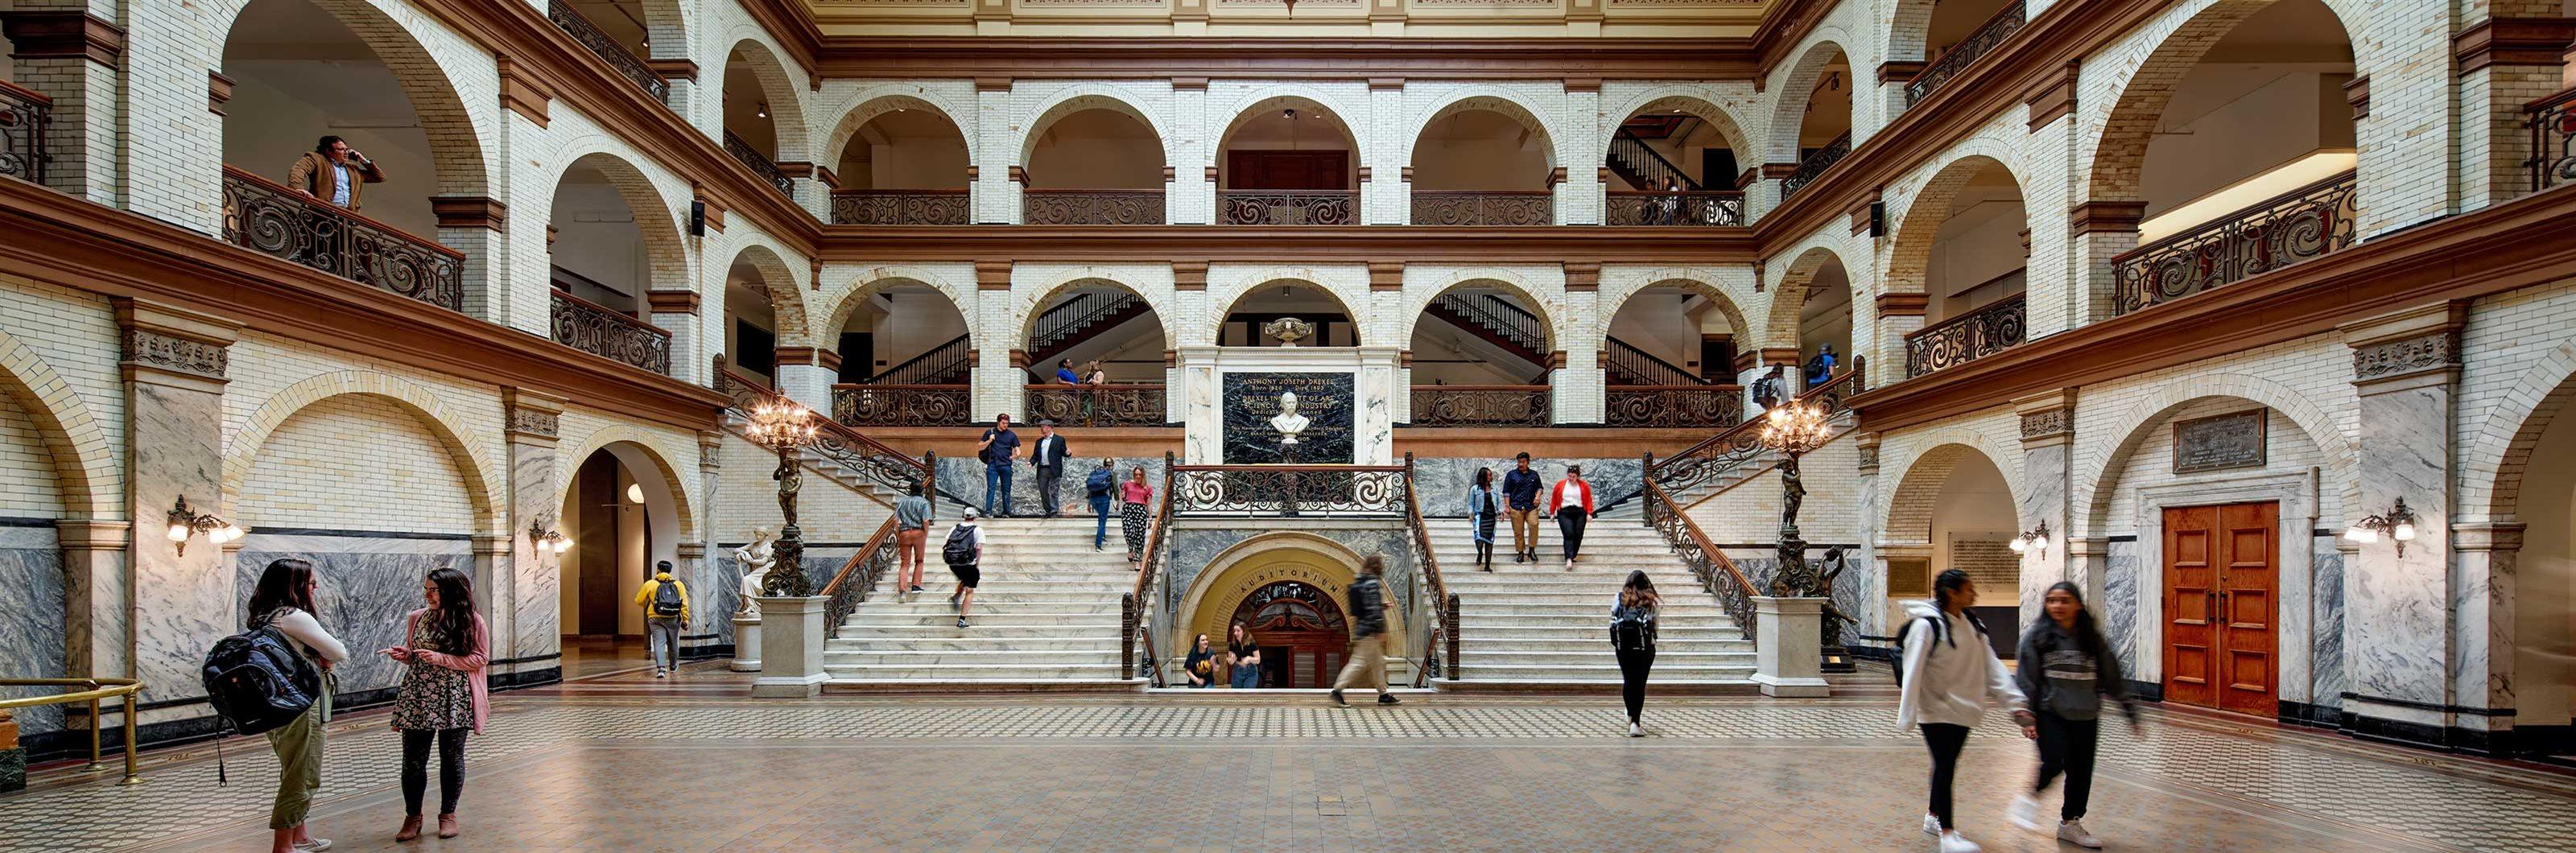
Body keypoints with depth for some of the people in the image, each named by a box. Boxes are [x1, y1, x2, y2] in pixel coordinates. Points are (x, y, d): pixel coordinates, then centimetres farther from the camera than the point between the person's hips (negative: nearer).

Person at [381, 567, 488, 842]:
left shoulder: (472, 621, -5)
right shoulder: (417, 618, 6)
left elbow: (479, 658, -7)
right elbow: (414, 657, 17)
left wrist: (441, 658, -16)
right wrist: (402, 654, -5)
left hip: (454, 700, -3)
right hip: (417, 697, 3)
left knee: (452, 757, 6)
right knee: (413, 759, 4)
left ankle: (448, 814, 21)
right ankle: (413, 816, 19)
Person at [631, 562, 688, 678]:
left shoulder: (650, 584, 1)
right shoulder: (679, 584, 6)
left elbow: (639, 601, 7)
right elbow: (684, 604, 0)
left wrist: (647, 605, 29)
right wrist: (685, 619, 2)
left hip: (656, 619, -2)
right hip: (673, 619, 2)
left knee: (659, 643, -3)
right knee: (673, 643, 17)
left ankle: (661, 668, -19)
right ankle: (673, 666, 36)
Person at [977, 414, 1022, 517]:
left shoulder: (1011, 435, 10)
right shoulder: (990, 432, 9)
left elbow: (1018, 451, 10)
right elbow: (980, 448, 10)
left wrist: (1016, 455, -13)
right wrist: (989, 441, -6)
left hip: (1006, 465, 1)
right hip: (992, 464, -1)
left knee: (1006, 490, 4)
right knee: (991, 488, -9)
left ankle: (1006, 512, 11)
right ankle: (988, 511, -11)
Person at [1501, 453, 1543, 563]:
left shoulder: (1534, 475, 15)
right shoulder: (1511, 475, 8)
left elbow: (1539, 488, 22)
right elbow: (1506, 491, 6)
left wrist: (1537, 496, 0)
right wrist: (1507, 506, -1)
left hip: (1531, 506, 1)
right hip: (1516, 507, -1)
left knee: (1534, 524, -21)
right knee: (1518, 531, -1)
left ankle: (1531, 550, -10)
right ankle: (1520, 553, 11)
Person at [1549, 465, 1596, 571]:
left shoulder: (1584, 486, 5)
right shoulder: (1560, 484, 5)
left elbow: (1589, 500, 4)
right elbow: (1554, 499, 10)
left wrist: (1589, 513, -4)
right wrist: (1552, 512, 8)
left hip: (1580, 513, 2)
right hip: (1564, 512, -2)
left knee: (1578, 536, 2)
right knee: (1568, 534, -14)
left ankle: (1573, 556, 18)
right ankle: (1569, 559, -23)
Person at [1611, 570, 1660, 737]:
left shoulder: (1620, 597, 4)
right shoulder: (1650, 601, 0)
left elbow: (1612, 622, 2)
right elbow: (1655, 625, -2)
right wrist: (1651, 640, 11)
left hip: (1623, 645, 2)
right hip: (1644, 646, -2)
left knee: (1628, 680, 17)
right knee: (1640, 683, -1)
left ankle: (1631, 716, 32)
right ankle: (1635, 722, -8)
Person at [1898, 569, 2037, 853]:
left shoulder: (1972, 625, 8)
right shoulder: (1927, 624, -16)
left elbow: (1992, 666, 5)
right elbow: (1913, 670, -20)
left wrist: (2017, 703, -4)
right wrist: (1907, 716, -24)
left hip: (1962, 708, 7)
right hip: (1936, 709, -7)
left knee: (1948, 764, 16)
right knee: (1944, 766, -9)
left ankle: (1934, 817, 31)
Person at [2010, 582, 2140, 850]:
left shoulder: (2092, 639, 7)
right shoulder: (2036, 636, -3)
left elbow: (2112, 679, 13)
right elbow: (2026, 679, -4)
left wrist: (2129, 710, 11)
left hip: (2086, 717, 4)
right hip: (2050, 713, -4)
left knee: (2081, 770, 7)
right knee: (2054, 761, -19)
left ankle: (2070, 822, 25)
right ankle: (2031, 798, 9)